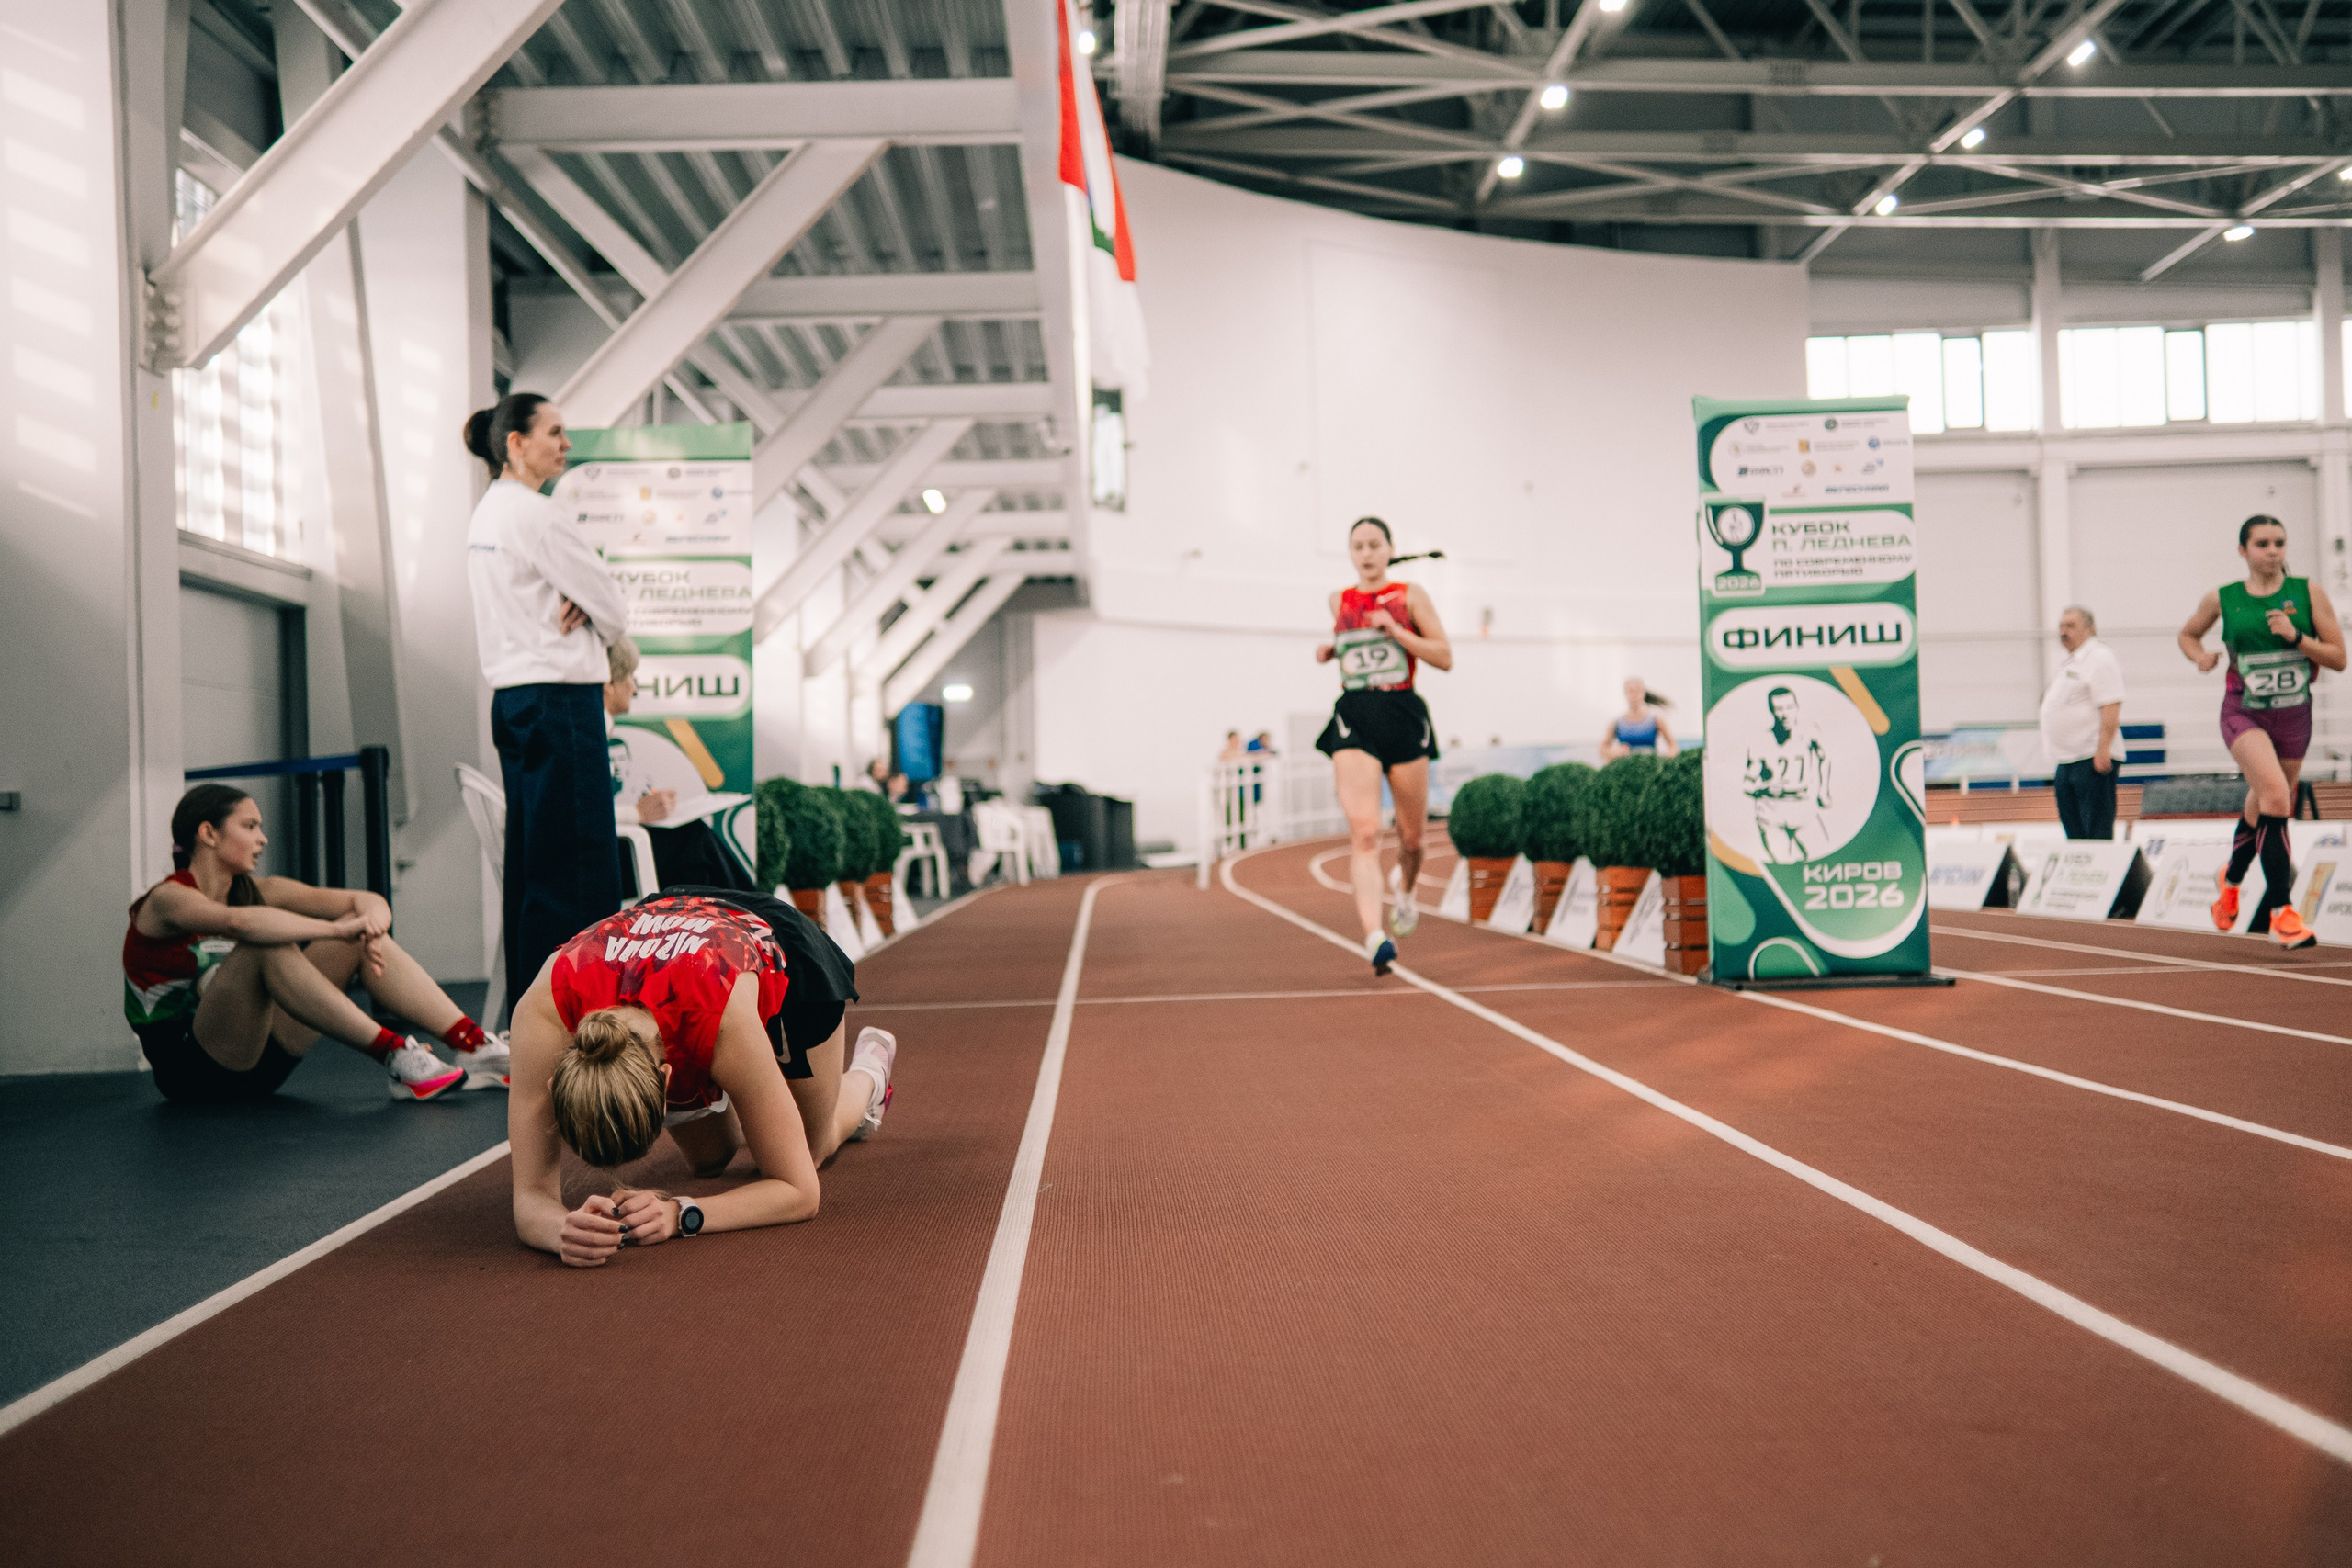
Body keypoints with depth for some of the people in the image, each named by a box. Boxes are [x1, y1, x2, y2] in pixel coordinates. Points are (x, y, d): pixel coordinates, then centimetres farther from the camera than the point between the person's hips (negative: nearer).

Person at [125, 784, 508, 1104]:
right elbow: (239, 923, -36)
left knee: (360, 937, -5)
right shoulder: (168, 899, -12)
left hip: (255, 1060, 7)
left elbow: (365, 901, 1)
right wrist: (337, 928, -37)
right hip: (189, 1072, -7)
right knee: (267, 946, -31)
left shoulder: (253, 891, 8)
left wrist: (370, 922, -22)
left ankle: (477, 1047, -17)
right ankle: (395, 1058, -35)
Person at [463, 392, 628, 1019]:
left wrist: (579, 609, -3)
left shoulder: (487, 512, 15)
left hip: (512, 699, 10)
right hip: (560, 697, -10)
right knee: (581, 867, -6)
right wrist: (596, 619, 9)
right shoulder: (535, 514, -15)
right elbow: (614, 609, -12)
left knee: (531, 858, 13)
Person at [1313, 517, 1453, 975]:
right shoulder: (1339, 601, 12)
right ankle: (1374, 937, -28)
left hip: (1404, 718, 0)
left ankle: (1405, 891, 45)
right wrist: (1330, 651, 9)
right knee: (1363, 832, -18)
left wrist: (1396, 630, -11)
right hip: (1353, 720, 0)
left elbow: (1445, 657, 0)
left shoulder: (1410, 596, 4)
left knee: (1410, 836, 10)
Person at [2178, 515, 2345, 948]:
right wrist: (2201, 657, -3)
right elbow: (2187, 635, 18)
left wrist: (2295, 637, -18)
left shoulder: (2308, 593, -2)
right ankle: (2281, 912, -24)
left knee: (2262, 808, 17)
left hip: (2294, 716, 3)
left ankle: (2231, 878, 49)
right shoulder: (2222, 599, -2)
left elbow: (2338, 658, -3)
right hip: (2243, 713, -3)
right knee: (2275, 797, -26)